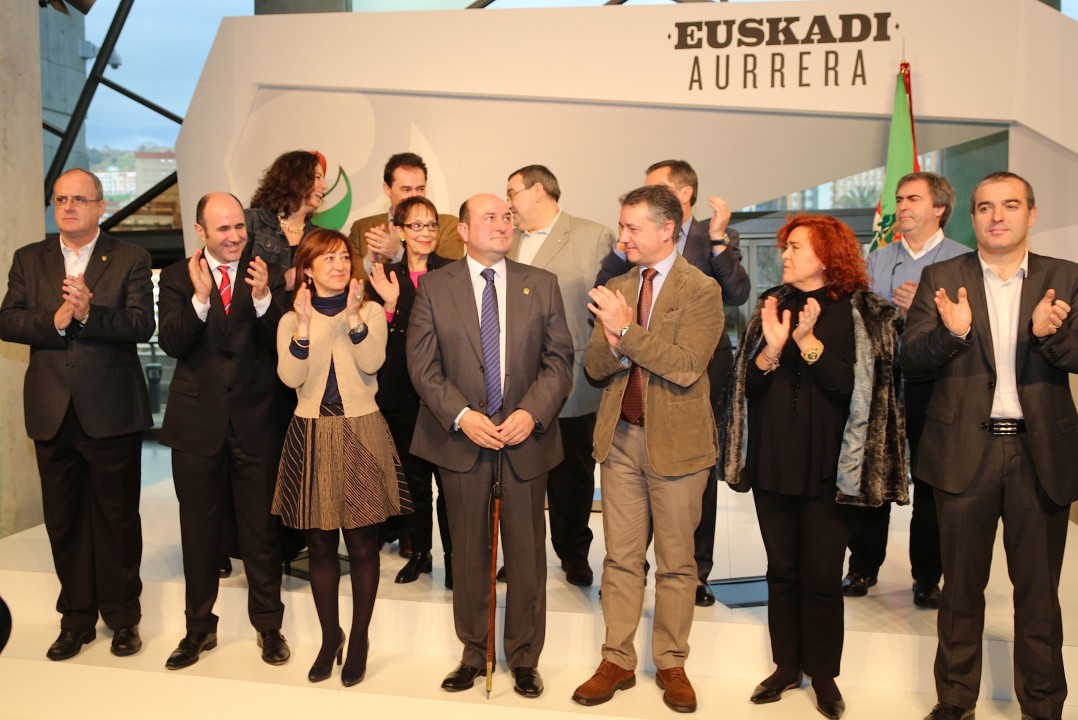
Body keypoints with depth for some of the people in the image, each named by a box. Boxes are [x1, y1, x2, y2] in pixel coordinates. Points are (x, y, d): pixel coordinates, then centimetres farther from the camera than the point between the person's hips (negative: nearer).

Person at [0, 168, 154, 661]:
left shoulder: (130, 260, -1)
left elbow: (141, 325, -13)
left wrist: (89, 313, -28)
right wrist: (55, 320, -18)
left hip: (111, 412, -3)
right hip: (52, 413, 4)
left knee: (117, 518, 7)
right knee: (64, 521, 12)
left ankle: (122, 616, 22)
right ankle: (76, 618, 26)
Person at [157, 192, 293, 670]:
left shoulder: (269, 276, -1)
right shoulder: (177, 278, 1)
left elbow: (281, 345, -10)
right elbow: (171, 343, -11)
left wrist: (263, 298, -24)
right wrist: (200, 297, -25)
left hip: (256, 420, -1)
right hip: (197, 421, 1)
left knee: (260, 528, 9)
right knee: (198, 528, 14)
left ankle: (268, 625, 25)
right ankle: (200, 627, 30)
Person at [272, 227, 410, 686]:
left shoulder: (371, 312, 3)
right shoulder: (292, 320, 6)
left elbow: (372, 363, -14)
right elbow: (290, 378, -9)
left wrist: (353, 316, -21)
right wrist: (305, 324, -17)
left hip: (361, 433, -1)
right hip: (312, 437, 2)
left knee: (362, 545, 4)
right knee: (320, 545, 9)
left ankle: (359, 640, 20)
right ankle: (330, 636, 27)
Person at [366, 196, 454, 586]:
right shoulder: (385, 277, 4)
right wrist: (389, 305, -15)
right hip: (402, 396, 3)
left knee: (449, 480, 2)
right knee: (413, 479, 16)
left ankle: (454, 557, 16)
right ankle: (419, 552, 30)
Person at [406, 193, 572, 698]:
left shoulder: (542, 285, 4)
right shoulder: (435, 287, 1)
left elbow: (559, 359, 1)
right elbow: (422, 365, -3)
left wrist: (532, 413, -14)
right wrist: (461, 416, -15)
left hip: (525, 436, 1)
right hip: (461, 436, 0)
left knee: (526, 551, 8)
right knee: (468, 551, 11)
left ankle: (524, 659, 25)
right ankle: (473, 655, 27)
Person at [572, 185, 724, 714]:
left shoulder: (701, 290, -8)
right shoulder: (616, 288, 8)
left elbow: (686, 367, -20)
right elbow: (595, 368, 6)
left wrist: (627, 330, -22)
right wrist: (610, 347, -16)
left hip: (677, 442, -4)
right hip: (620, 437, 4)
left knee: (676, 562, 9)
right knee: (621, 558, 10)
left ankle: (671, 665, 24)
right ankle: (617, 661, 21)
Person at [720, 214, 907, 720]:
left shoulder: (860, 314, -3)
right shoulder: (772, 306, 7)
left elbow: (853, 388, -12)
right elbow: (747, 385, 1)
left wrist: (808, 342, -22)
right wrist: (771, 348, -16)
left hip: (827, 468, -3)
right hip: (772, 463, 3)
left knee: (822, 576, 5)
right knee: (781, 572, 12)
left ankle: (823, 673, 23)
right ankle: (787, 666, 26)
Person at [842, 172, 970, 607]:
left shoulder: (963, 261, 0)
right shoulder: (877, 259, 12)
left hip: (933, 386, -3)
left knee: (931, 483, 6)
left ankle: (927, 577, 19)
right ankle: (863, 566, 21)